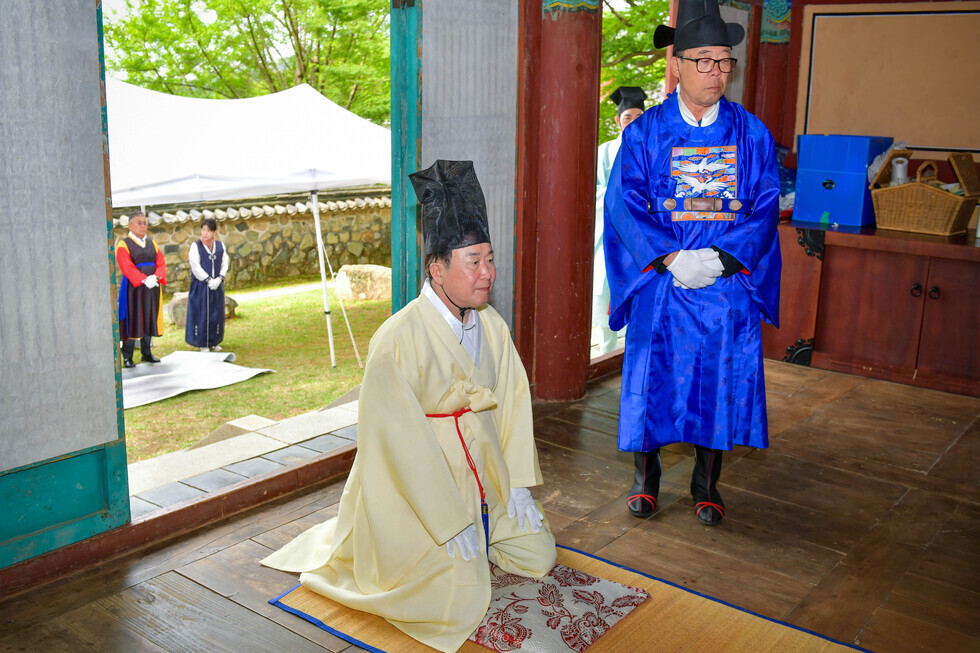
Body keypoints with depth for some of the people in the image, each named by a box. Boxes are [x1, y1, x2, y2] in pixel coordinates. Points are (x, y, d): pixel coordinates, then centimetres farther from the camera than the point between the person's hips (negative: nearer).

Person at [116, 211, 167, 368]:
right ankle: (127, 357, 1)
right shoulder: (123, 245, -4)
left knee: (149, 319, 9)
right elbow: (127, 267, -16)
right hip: (133, 288, -5)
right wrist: (144, 279, -28)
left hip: (152, 287, 5)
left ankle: (146, 353, 19)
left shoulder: (152, 243, 13)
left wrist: (155, 277, -17)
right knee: (132, 321, -4)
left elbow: (161, 262, 3)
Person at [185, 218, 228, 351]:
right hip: (200, 286, -4)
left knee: (217, 314, 8)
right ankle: (202, 343, 9)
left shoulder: (220, 246, 4)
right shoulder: (196, 246, -6)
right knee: (202, 314, -1)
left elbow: (224, 264, 3)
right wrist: (209, 280, -17)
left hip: (217, 286, 4)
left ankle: (214, 342, 20)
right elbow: (196, 267, -10)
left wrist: (219, 279, -12)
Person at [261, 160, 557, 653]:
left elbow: (514, 403, 7)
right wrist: (453, 524, -21)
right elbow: (402, 443, -23)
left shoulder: (491, 326, -1)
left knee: (538, 555, 9)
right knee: (463, 598, -15)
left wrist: (518, 485, 1)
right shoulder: (398, 340, -24)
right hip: (421, 489, -7)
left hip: (483, 478, 7)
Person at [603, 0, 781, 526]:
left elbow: (765, 207, 0)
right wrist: (672, 258, -18)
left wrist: (719, 259, -15)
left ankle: (707, 484, 23)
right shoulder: (644, 132, 1)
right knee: (651, 377, 4)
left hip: (728, 283, 1)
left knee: (720, 380, 6)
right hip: (659, 283, -1)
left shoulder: (751, 134, 5)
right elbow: (625, 203, -6)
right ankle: (645, 478, 23)